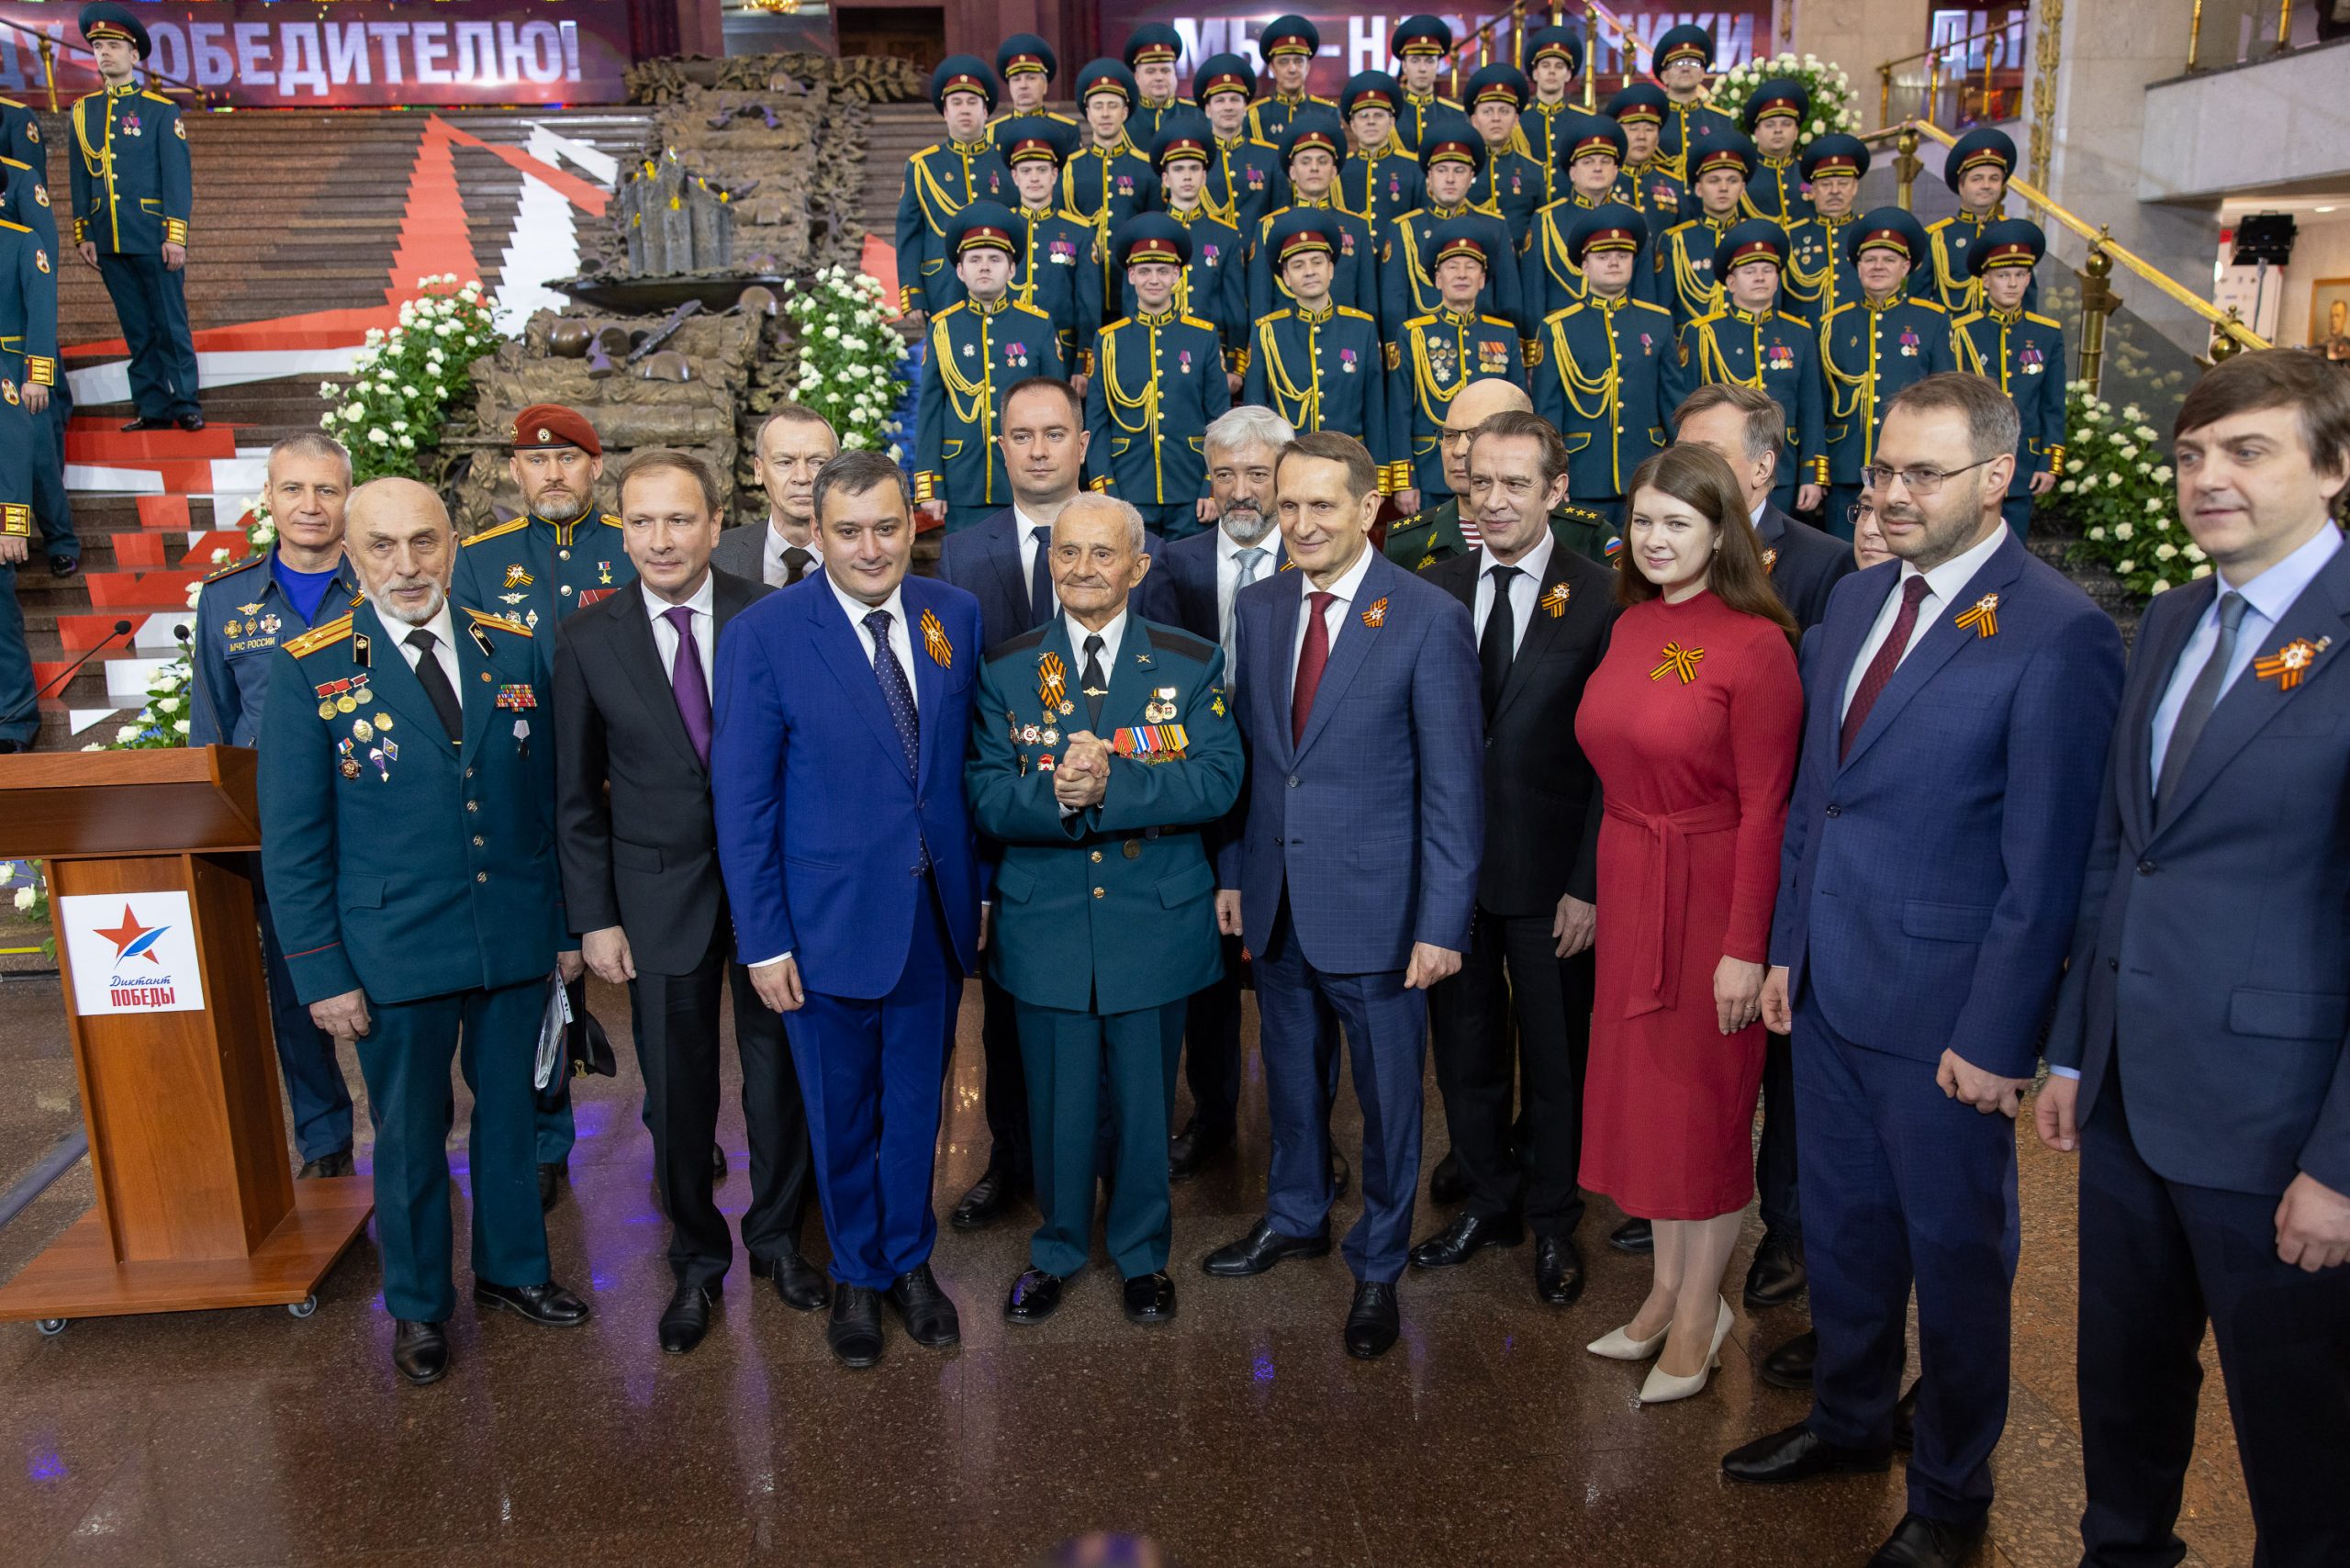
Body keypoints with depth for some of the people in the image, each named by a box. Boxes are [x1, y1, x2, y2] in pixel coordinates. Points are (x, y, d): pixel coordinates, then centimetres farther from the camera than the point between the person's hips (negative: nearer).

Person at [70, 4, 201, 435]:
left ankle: (185, 405, 7)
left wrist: (175, 236, -11)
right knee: (136, 329, 7)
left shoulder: (161, 110, 0)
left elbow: (178, 176, -4)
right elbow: (80, 178, 14)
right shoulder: (83, 112, 12)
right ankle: (153, 408, 11)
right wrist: (83, 235, 8)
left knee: (170, 325, 0)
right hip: (108, 242, 4)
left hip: (153, 239, -4)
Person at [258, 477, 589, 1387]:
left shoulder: (516, 651, 1)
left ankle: (511, 1268, 39)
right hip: (392, 954, -2)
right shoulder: (310, 672, -7)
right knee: (410, 1133, 13)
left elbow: (550, 800, 5)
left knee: (509, 1113, 17)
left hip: (516, 940, 3)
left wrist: (569, 924, 6)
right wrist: (323, 973, -8)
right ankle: (418, 1304, 33)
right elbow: (292, 840, -6)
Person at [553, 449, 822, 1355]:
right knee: (677, 1092, 10)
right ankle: (696, 1263, 32)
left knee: (779, 1070, 12)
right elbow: (577, 796, 2)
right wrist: (594, 918, -1)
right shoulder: (589, 641, -3)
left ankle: (777, 1236, 36)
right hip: (661, 897, 0)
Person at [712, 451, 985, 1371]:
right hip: (828, 917, -3)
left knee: (916, 1102, 18)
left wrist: (983, 884, 6)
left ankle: (911, 1260, 40)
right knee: (841, 1114, 15)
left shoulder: (956, 616, 0)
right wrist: (763, 940, -10)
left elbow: (972, 759, 7)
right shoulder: (762, 636, -11)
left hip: (936, 913, 3)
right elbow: (742, 801, -9)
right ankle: (857, 1273, 38)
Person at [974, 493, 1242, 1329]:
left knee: (1145, 1100, 14)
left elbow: (1218, 781, -14)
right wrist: (1057, 795, -30)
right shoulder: (1005, 669, 1)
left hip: (1156, 923, 0)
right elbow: (987, 796, -9)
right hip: (1045, 924, 1)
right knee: (1057, 1103, 14)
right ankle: (1056, 1249, 37)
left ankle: (1142, 1252, 36)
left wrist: (1110, 783, -26)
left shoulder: (1192, 663, -1)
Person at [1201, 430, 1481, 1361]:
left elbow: (1452, 785, -12)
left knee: (1387, 1094, 10)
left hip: (1375, 905, -5)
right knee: (1290, 1075, 21)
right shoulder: (1257, 608, 4)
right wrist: (1231, 870, 8)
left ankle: (1378, 1265, 31)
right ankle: (1295, 1219, 44)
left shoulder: (1430, 620, -12)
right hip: (1275, 900, 5)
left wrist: (1443, 922, -14)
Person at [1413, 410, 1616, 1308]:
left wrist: (1588, 885, -11)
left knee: (1557, 1061, 12)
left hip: (1549, 879, -3)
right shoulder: (1432, 592, 3)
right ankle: (1489, 1201, 37)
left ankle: (1552, 1223, 32)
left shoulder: (1599, 600, -7)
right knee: (1465, 1054, 16)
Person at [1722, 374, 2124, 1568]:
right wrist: (1786, 946, 11)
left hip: (1942, 1009, -6)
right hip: (1827, 984, 6)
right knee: (1840, 1225, 21)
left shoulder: (2059, 633, -16)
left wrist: (1995, 1035, -15)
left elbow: (2044, 863, -16)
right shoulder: (1856, 598, 7)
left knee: (1954, 1251, 12)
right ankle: (1847, 1421, 44)